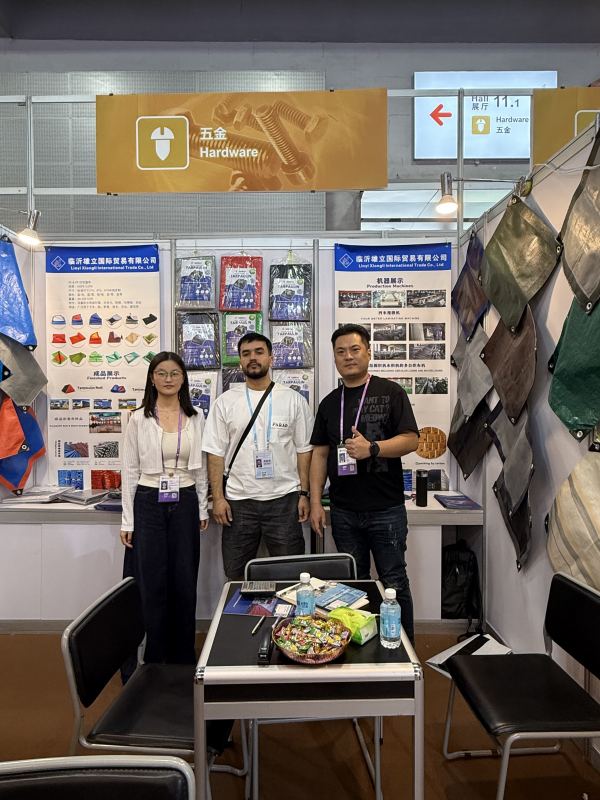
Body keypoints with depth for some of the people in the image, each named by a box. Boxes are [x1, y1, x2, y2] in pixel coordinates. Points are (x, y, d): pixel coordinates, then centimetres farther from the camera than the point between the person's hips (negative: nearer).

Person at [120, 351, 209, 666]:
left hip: (184, 504, 2)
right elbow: (130, 471, -1)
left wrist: (203, 508, 8)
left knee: (184, 583, 8)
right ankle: (152, 659, 18)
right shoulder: (139, 419, -2)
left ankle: (182, 658, 24)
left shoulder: (196, 419, 4)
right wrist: (127, 520, -3)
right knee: (151, 584, 2)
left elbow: (201, 467, 10)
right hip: (149, 504, -2)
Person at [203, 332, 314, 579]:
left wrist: (304, 494, -2)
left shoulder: (294, 400, 2)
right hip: (238, 501, 1)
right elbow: (216, 453, 2)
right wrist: (218, 498, -4)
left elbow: (304, 450, 3)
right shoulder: (225, 402, 2)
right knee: (236, 576, 12)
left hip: (284, 499, 0)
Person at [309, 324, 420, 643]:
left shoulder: (390, 392, -1)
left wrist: (372, 448, -24)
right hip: (344, 511, 4)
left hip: (386, 508, -4)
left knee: (394, 583, 5)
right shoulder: (330, 403, 11)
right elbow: (320, 453, 10)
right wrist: (316, 502, 3)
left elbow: (411, 439, -8)